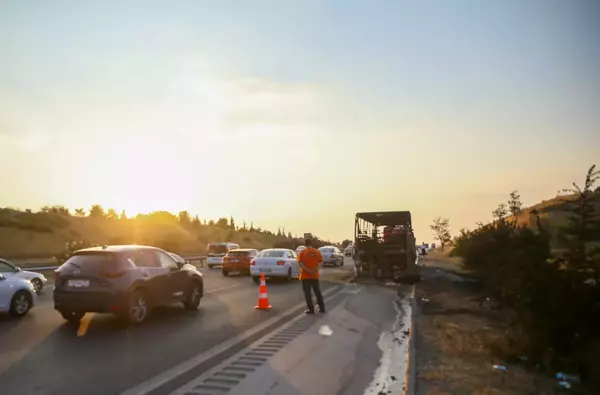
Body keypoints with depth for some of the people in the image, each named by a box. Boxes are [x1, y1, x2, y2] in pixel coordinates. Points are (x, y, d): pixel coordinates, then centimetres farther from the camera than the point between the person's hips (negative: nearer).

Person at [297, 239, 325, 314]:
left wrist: (308, 270, -17)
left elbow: (300, 263, -16)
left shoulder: (303, 252, -6)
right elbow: (320, 262, -2)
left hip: (305, 276, -3)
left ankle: (311, 309, 1)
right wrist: (315, 269, -10)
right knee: (318, 292, 13)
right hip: (315, 276, 3)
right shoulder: (317, 251, 4)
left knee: (307, 293, 2)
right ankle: (322, 308, 16)